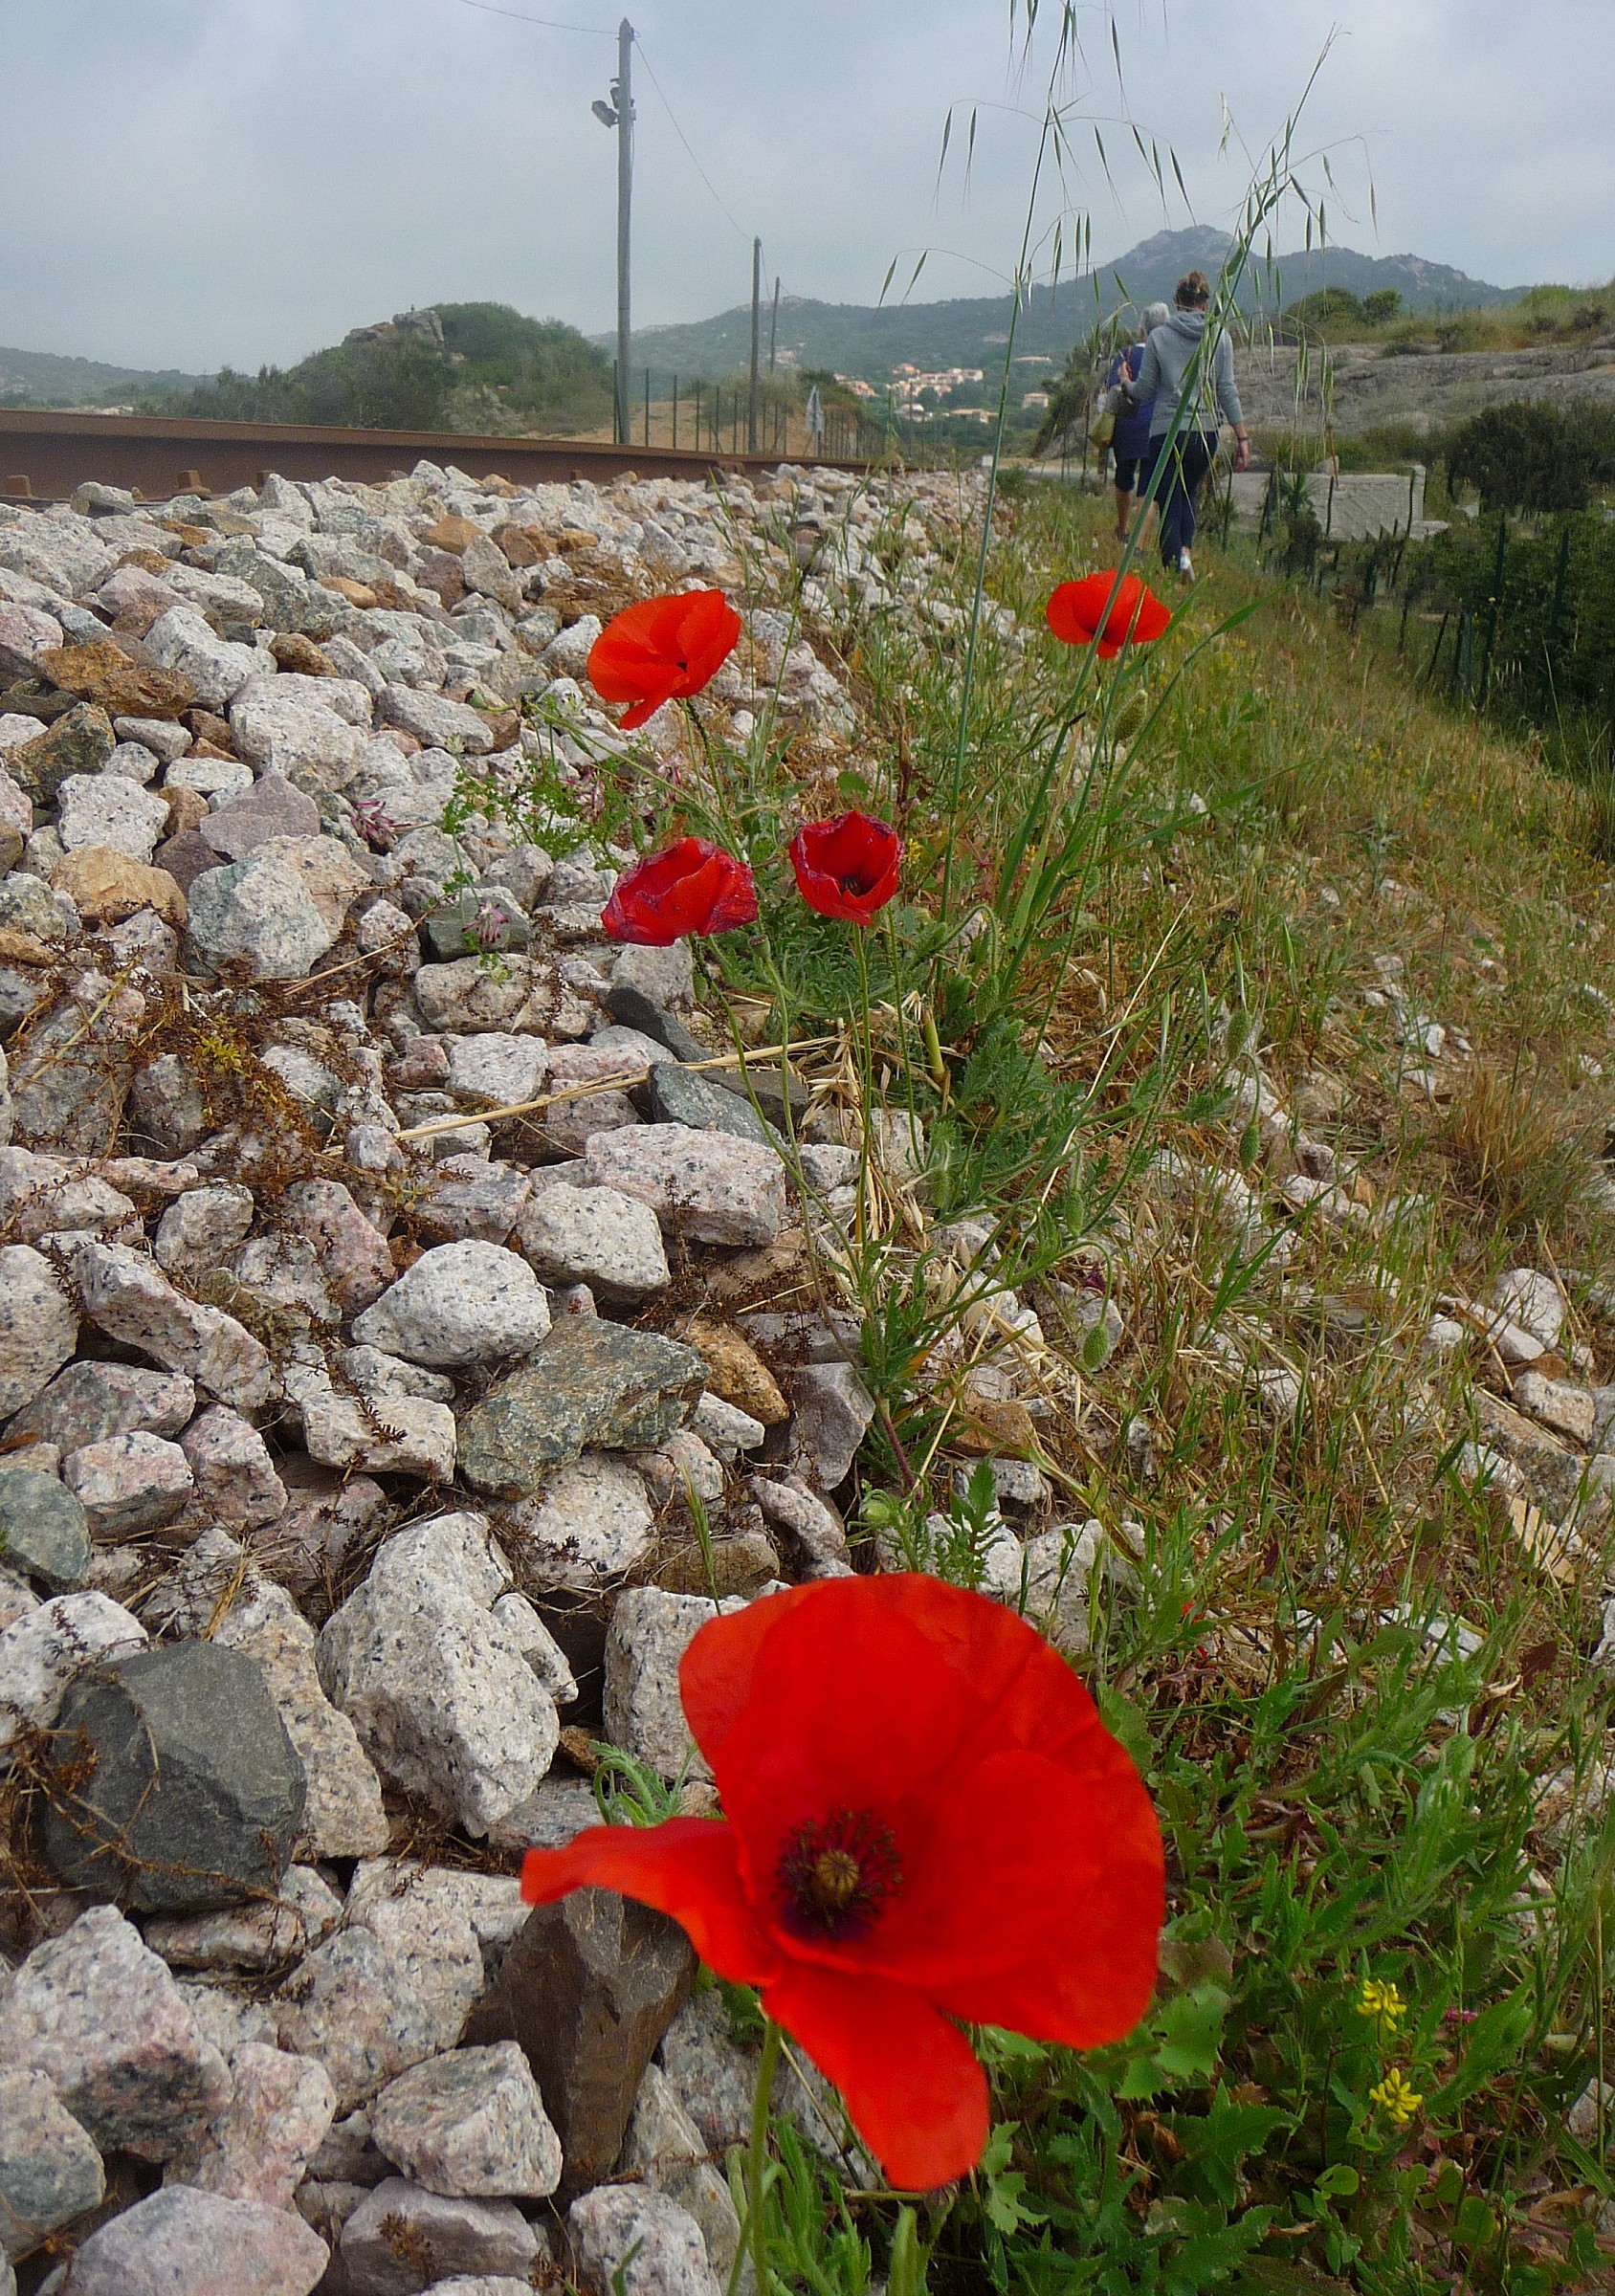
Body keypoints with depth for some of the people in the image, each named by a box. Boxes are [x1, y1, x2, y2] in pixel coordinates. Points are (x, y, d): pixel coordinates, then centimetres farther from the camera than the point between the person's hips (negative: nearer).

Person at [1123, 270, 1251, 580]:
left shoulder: (1158, 336, -2)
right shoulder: (1220, 337, 3)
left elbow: (1144, 390, 2)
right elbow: (1227, 391, 0)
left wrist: (1126, 385, 25)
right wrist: (1243, 438, 3)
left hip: (1167, 431, -2)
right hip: (1206, 432, 2)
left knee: (1169, 501, 2)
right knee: (1189, 493, 21)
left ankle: (1173, 560, -16)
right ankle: (1185, 550, 2)